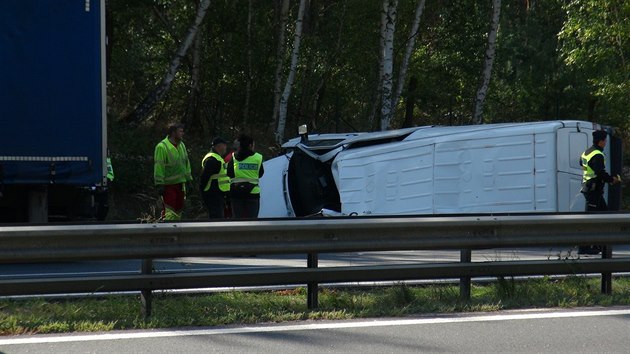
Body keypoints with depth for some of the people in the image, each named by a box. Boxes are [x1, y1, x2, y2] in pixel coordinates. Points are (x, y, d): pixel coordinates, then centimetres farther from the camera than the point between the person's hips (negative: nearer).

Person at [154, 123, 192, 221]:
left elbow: (186, 164, 21)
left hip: (180, 183, 8)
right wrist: (159, 184, -18)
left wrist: (189, 179, 17)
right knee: (169, 212, -12)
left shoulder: (182, 146, 13)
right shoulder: (162, 147, -13)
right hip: (168, 184, -8)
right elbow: (159, 166, -15)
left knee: (178, 210, 13)